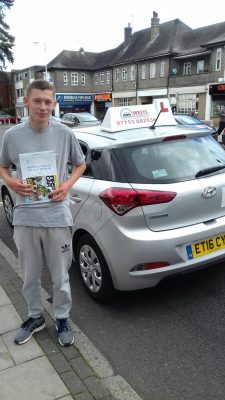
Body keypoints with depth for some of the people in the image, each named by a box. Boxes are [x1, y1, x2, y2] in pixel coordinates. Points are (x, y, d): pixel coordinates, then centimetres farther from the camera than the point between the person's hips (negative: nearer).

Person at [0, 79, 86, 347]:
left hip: (57, 216, -1)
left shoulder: (65, 134, -4)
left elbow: (80, 164, 9)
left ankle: (62, 318, 36)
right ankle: (35, 316, 41)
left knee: (60, 276, 13)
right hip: (24, 217, 2)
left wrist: (67, 185, -8)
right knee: (30, 275, 17)